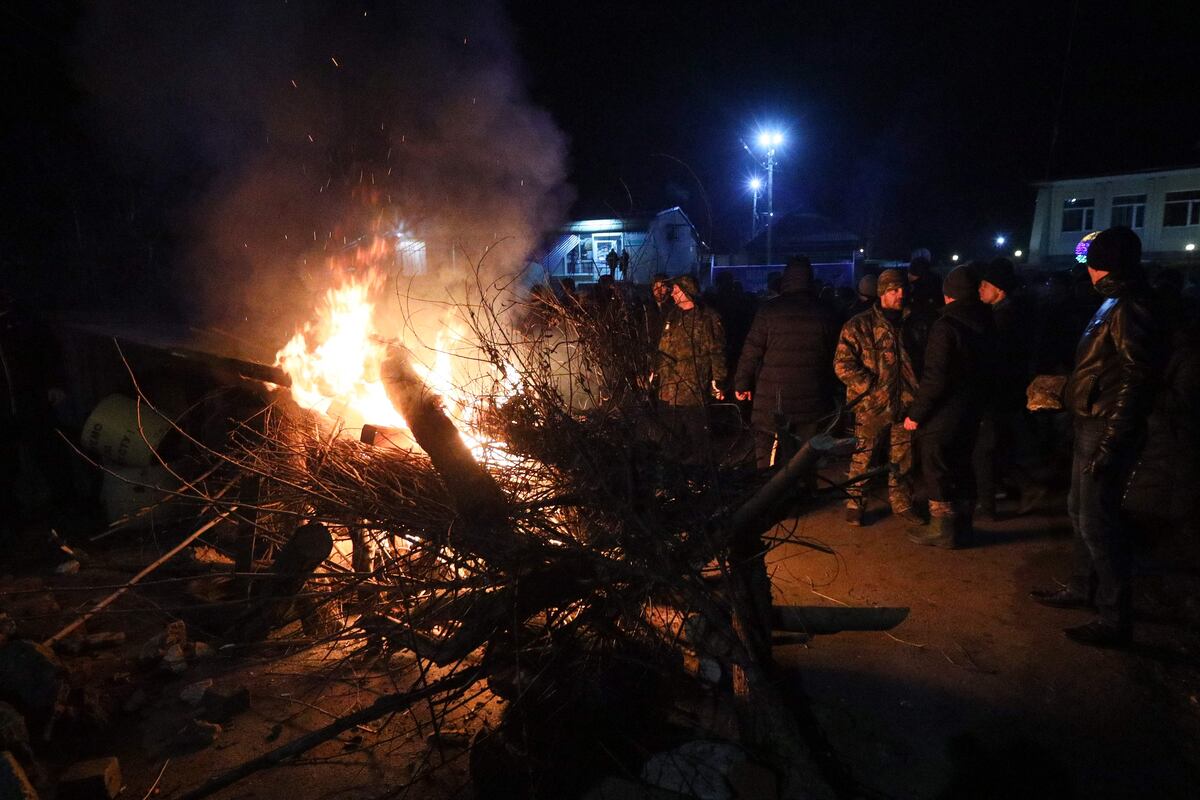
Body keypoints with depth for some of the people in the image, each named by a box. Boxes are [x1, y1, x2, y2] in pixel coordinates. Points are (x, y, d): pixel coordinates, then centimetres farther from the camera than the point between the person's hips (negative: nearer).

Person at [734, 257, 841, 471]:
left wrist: (742, 383, 3)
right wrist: (830, 393, 20)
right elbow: (834, 356, 9)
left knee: (768, 460, 6)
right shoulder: (826, 314, 2)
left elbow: (751, 351, -8)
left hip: (772, 399, -3)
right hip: (811, 402, 3)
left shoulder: (769, 310, -9)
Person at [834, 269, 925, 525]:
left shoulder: (908, 323, 12)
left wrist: (915, 386, 12)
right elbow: (842, 364, -12)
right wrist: (871, 387, -15)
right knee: (862, 457, 1)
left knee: (903, 458, 13)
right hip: (871, 406, -5)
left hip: (904, 403, 5)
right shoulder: (859, 325, -6)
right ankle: (855, 504, 15)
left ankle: (901, 502, 29)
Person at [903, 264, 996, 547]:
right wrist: (977, 402, 20)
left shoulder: (946, 327, -21)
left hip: (942, 417, -8)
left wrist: (915, 413, -16)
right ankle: (962, 524, 32)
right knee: (961, 468, 20)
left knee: (937, 473, 5)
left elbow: (934, 378, -24)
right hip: (971, 413, 8)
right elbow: (987, 368, 11)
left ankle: (942, 530, 15)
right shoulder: (985, 324, 3)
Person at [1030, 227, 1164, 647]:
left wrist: (1110, 442, -23)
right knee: (1081, 509, 19)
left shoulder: (1129, 309, -17)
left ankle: (1115, 618, 7)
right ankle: (1083, 588, 34)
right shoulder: (1115, 304, 13)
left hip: (1108, 429, -10)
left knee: (1097, 520, -4)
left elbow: (1136, 381, -22)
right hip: (1092, 423, 10)